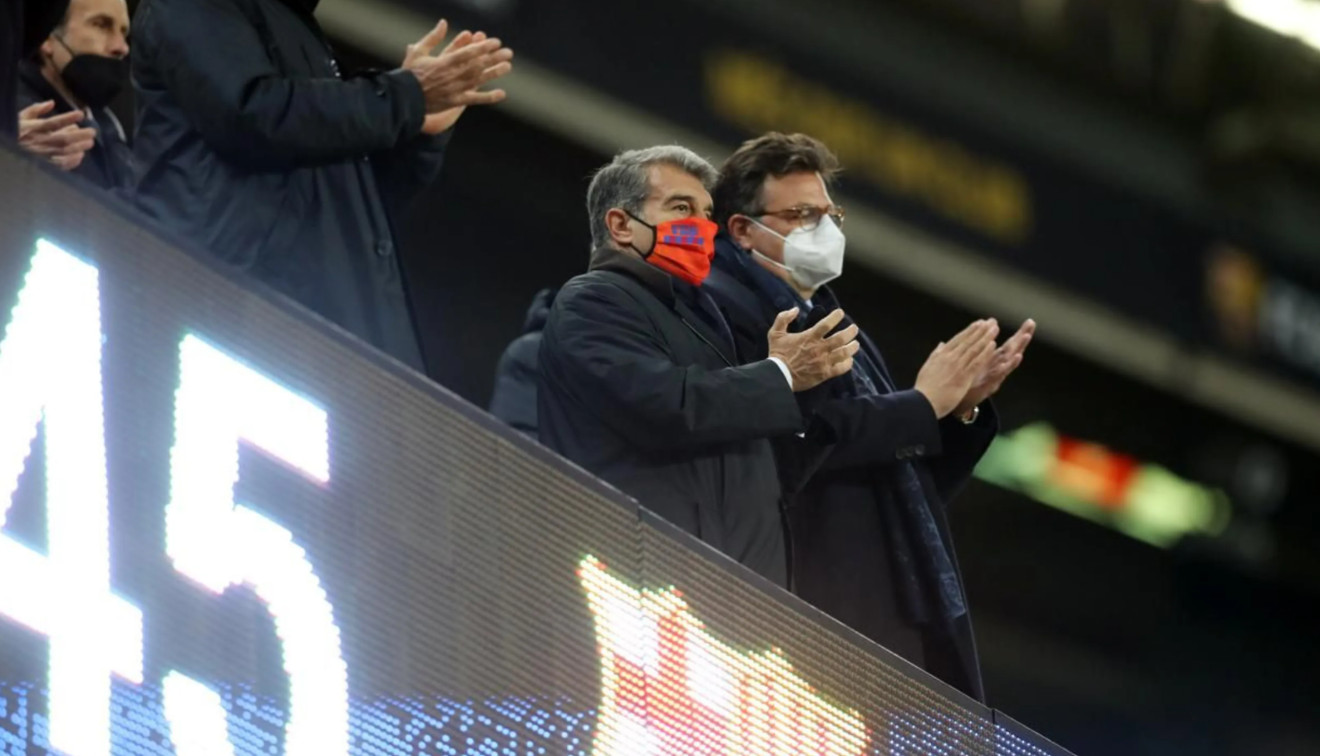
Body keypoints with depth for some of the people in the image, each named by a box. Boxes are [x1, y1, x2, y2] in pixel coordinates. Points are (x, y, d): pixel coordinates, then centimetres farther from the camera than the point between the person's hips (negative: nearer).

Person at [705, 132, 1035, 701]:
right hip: (820, 611, -9)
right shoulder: (724, 310, -3)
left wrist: (964, 407, 8)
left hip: (906, 620, 9)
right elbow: (795, 439, -20)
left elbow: (916, 483, 25)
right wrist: (922, 404, -9)